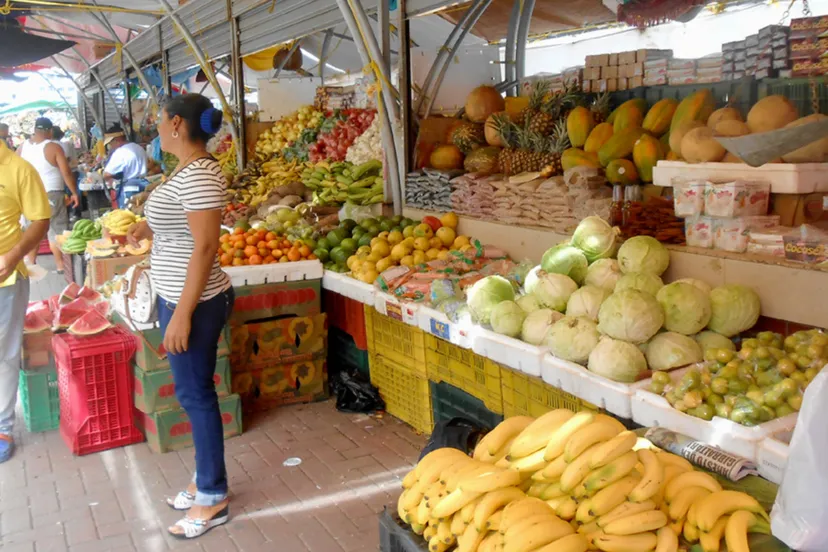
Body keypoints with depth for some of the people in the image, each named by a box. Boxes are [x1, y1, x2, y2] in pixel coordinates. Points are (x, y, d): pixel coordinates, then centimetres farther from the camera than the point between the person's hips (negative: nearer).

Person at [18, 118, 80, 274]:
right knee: (57, 231, 3)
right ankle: (61, 265, 6)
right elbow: (66, 173, -12)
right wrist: (74, 192, -2)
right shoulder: (53, 147, -10)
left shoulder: (22, 147, 4)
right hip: (51, 194, -4)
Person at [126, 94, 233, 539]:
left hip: (194, 302, -10)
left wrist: (182, 314, -23)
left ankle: (213, 498, 15)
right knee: (193, 392, 18)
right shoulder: (189, 170, 10)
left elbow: (205, 246, -25)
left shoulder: (198, 175, -21)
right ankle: (206, 478, 32)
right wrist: (150, 228, 17)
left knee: (195, 394, 1)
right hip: (179, 297, 10)